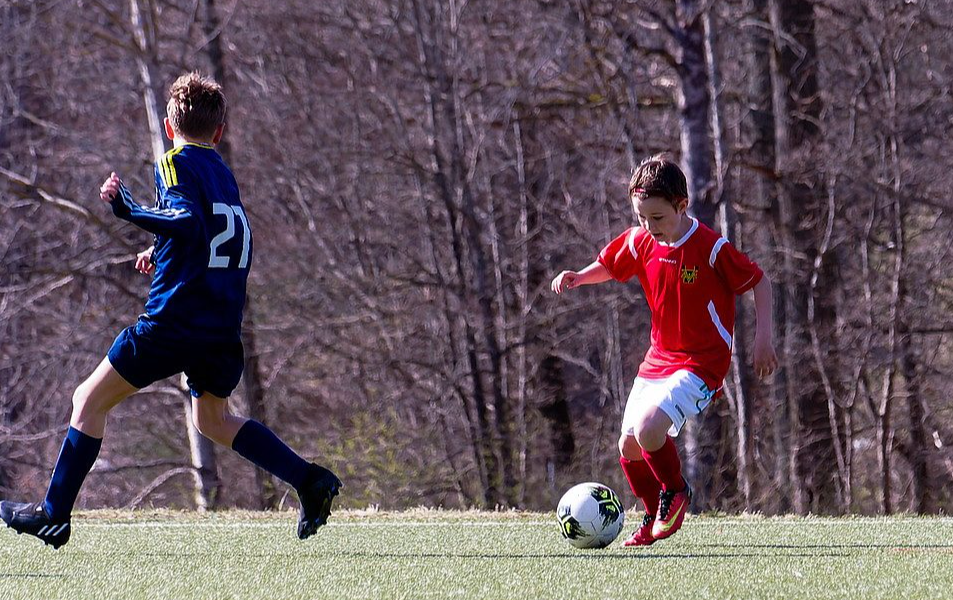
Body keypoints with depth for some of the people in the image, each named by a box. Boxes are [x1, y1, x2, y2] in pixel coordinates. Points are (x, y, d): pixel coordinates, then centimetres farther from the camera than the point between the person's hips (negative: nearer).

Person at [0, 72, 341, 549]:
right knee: (213, 420, 24)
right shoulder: (222, 172, 18)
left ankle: (54, 513, 2)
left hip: (174, 321, -7)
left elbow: (189, 222, -21)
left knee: (89, 400, 3)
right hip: (224, 328, 7)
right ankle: (310, 480, 11)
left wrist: (130, 210, -15)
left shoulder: (175, 163, -4)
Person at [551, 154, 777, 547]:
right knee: (629, 447, 6)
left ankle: (675, 491, 3)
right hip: (658, 359, 7)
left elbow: (758, 282, -8)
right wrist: (577, 278, -2)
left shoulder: (711, 249, -19)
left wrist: (763, 337, -13)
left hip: (701, 363, -7)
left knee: (649, 430, -26)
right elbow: (608, 267, 18)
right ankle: (655, 517, 30)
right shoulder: (640, 243, -1)